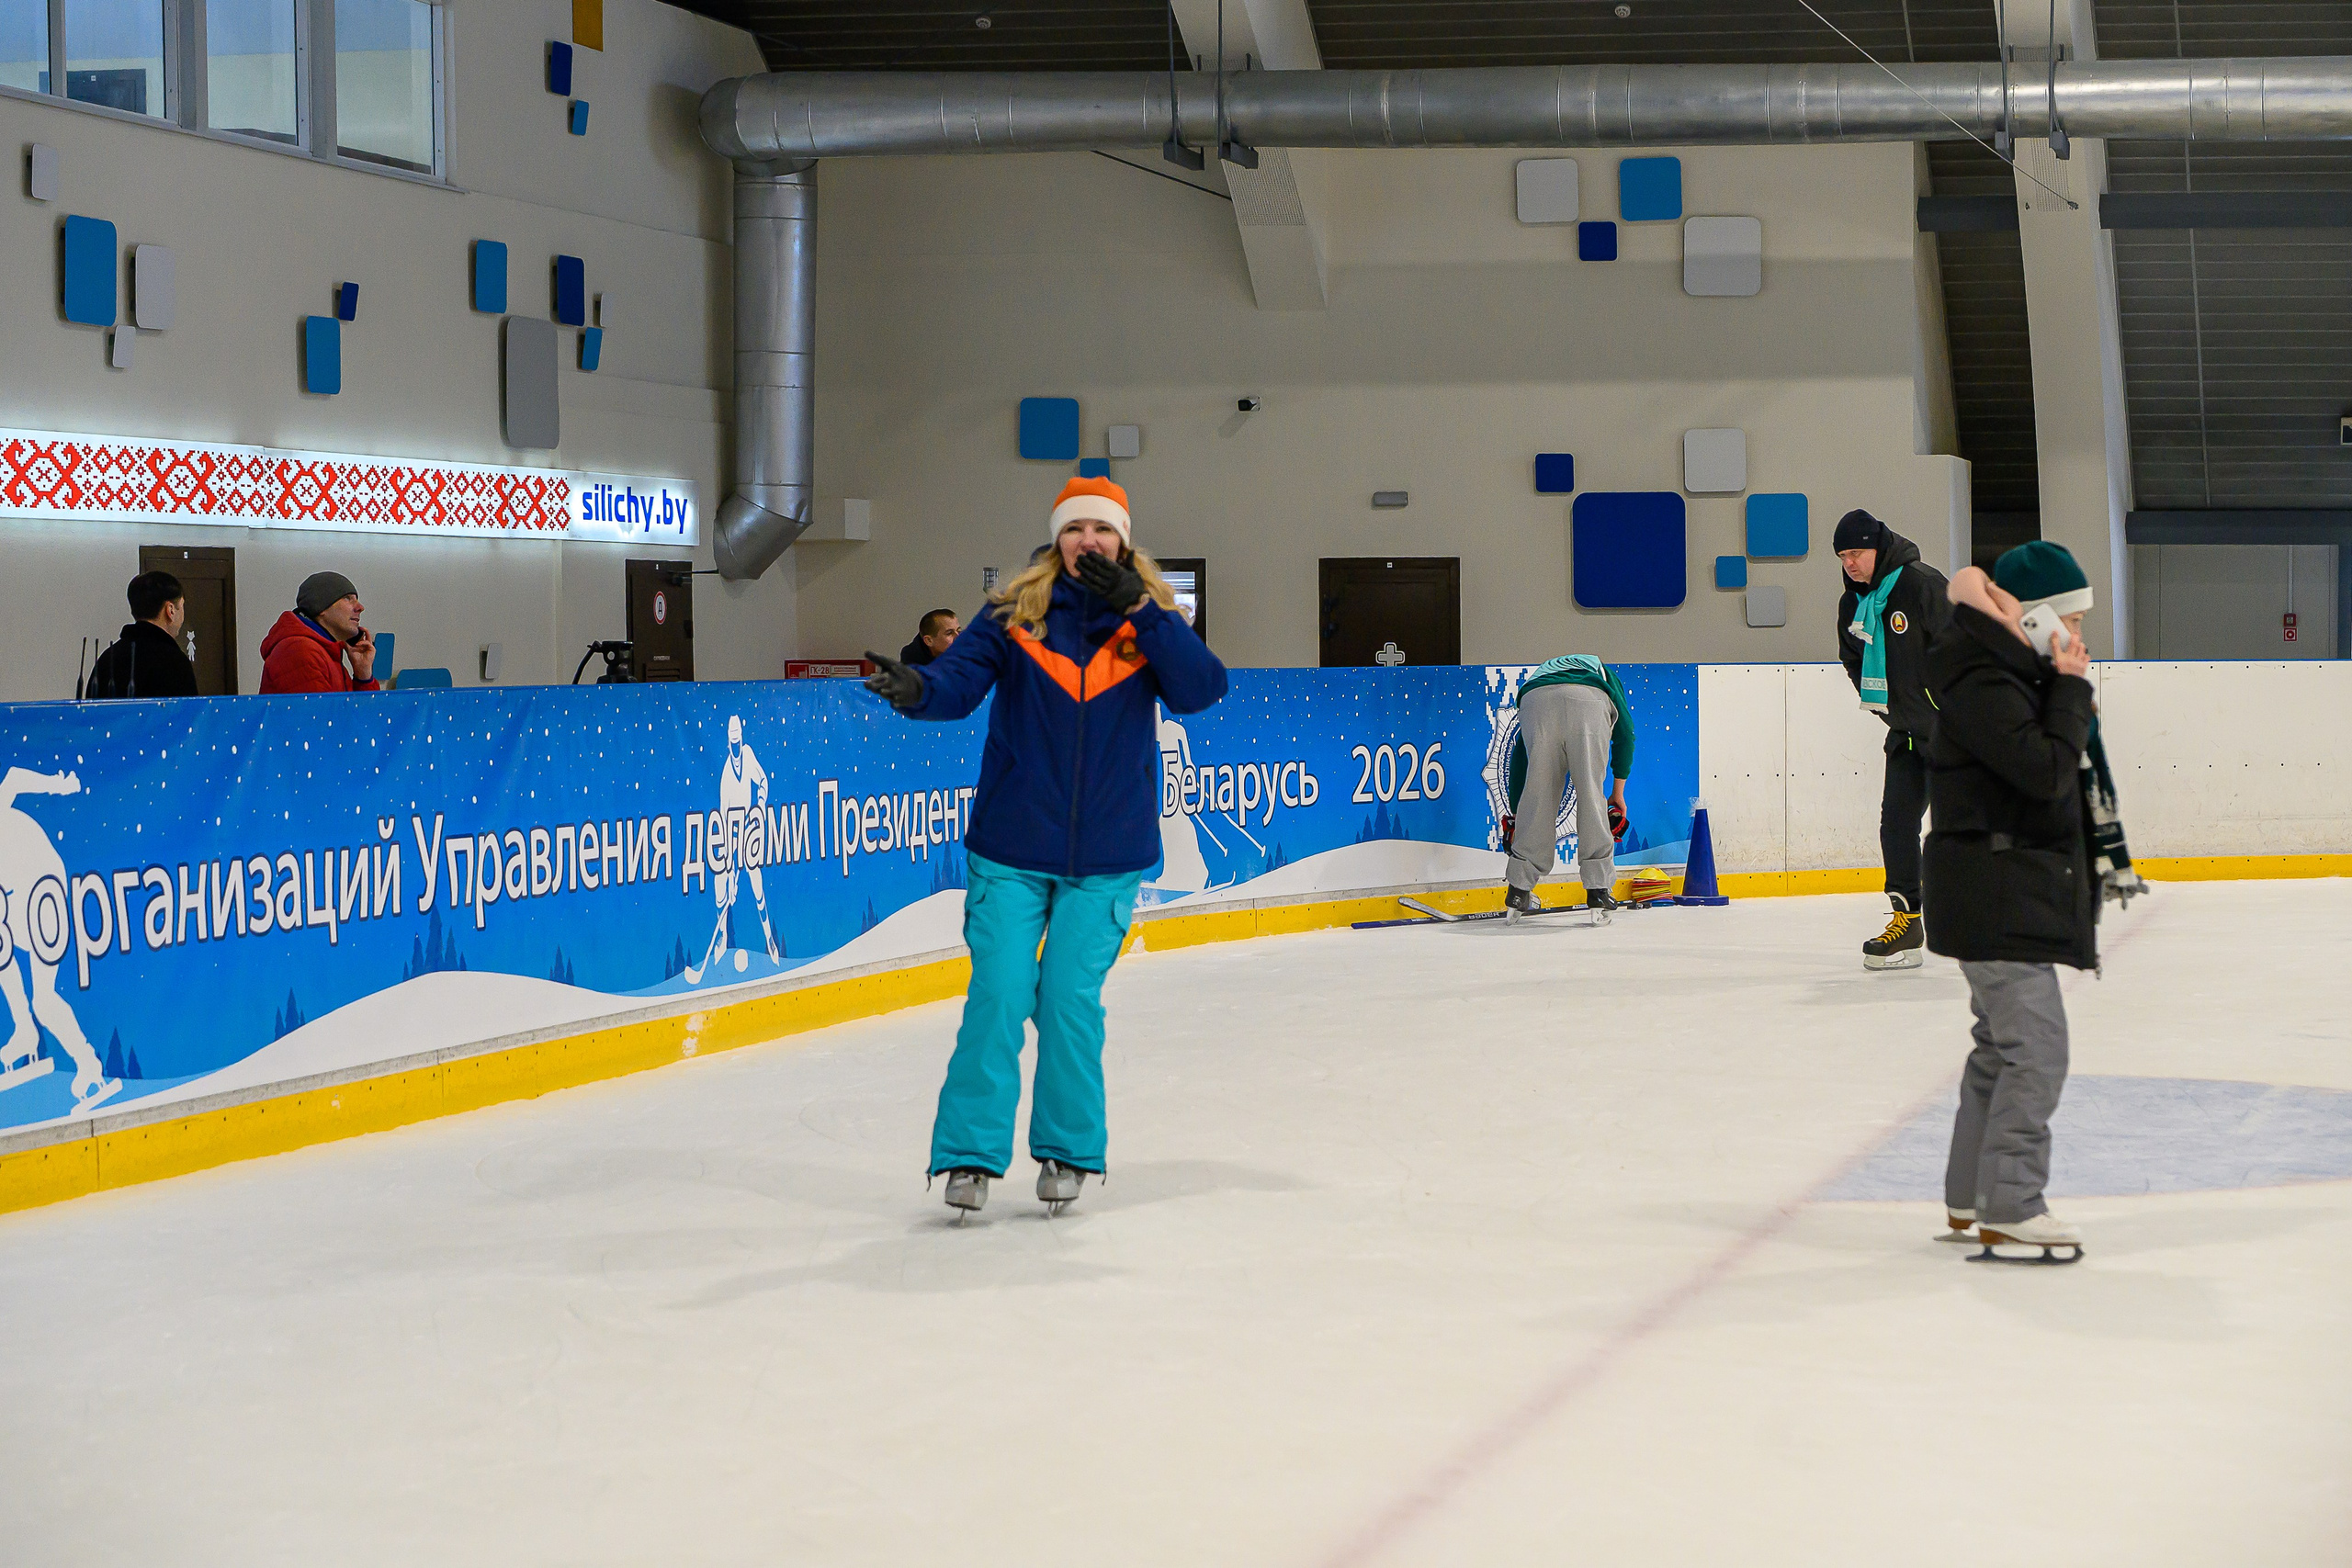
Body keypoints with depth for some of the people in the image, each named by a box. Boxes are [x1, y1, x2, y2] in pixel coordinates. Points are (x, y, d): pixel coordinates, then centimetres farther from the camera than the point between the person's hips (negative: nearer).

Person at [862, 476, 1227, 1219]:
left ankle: (1067, 1152, 17)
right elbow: (963, 674, -15)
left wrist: (1137, 609, -21)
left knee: (1071, 1000, -1)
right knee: (999, 996, -6)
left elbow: (1201, 689, -14)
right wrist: (917, 689, -37)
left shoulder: (1152, 620, 1)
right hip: (1012, 849, 0)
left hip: (1106, 856, 1)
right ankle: (970, 1155, 5)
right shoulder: (1016, 613, -2)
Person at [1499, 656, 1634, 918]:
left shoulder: (1540, 672, 45)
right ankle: (1598, 890, 5)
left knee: (1537, 793, 10)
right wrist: (1618, 792, 26)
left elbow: (1519, 753, 41)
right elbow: (1624, 731, 25)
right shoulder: (1603, 672, 42)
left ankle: (1518, 890, 12)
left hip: (1536, 700, 2)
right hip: (1589, 703, -2)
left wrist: (1515, 815, 44)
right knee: (1590, 793, 7)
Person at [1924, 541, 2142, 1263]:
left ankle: (1969, 1200, 25)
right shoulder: (1981, 687, -18)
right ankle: (2008, 1211, -9)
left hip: (2016, 897, 11)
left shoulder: (2020, 677, 15)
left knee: (2004, 1044, 17)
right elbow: (2047, 769, -26)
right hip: (1994, 899, -11)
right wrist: (2070, 689, -16)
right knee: (2036, 1048, -12)